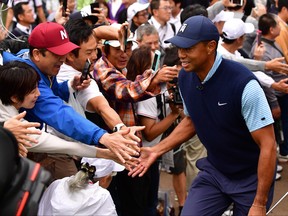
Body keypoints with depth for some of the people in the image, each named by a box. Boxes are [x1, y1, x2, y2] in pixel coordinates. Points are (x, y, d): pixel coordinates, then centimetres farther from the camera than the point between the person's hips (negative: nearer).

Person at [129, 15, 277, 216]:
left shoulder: (243, 84, -27)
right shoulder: (186, 77, -8)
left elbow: (268, 145, -24)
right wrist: (157, 150, 5)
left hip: (252, 177, -5)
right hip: (214, 170, 5)